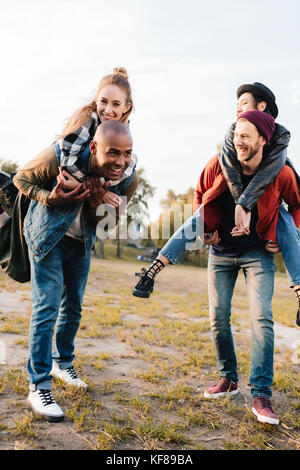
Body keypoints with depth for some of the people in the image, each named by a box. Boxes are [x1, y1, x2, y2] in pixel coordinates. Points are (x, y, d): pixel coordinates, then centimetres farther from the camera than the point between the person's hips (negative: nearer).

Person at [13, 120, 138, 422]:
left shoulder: (128, 179, -19)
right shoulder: (60, 157, -30)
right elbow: (21, 178, -14)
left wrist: (97, 205, -28)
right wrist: (51, 199, -32)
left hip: (82, 241, 5)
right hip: (47, 236, -4)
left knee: (73, 305, 15)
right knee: (47, 307, -11)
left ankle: (63, 363, 37)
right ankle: (39, 387, -1)